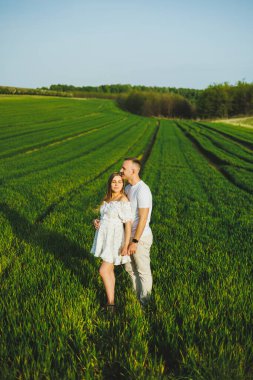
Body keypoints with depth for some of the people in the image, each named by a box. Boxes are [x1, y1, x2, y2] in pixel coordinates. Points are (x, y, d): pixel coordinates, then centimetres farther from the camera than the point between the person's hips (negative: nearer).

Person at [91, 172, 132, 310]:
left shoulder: (124, 201, -17)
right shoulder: (108, 198, 7)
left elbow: (128, 224, -19)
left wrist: (126, 245, -21)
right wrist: (96, 221, -3)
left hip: (115, 239, -8)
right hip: (106, 237, 8)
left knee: (103, 270, -6)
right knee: (109, 269, 14)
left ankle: (110, 303, 8)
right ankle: (110, 300, 26)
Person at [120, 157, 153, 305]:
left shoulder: (142, 190, -26)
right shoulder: (128, 187, 5)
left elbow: (143, 219, -25)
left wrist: (135, 242, -23)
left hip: (141, 237, -9)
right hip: (130, 234, 9)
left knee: (143, 271, 9)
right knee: (130, 267, 22)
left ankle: (144, 302, 28)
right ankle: (137, 295, 42)